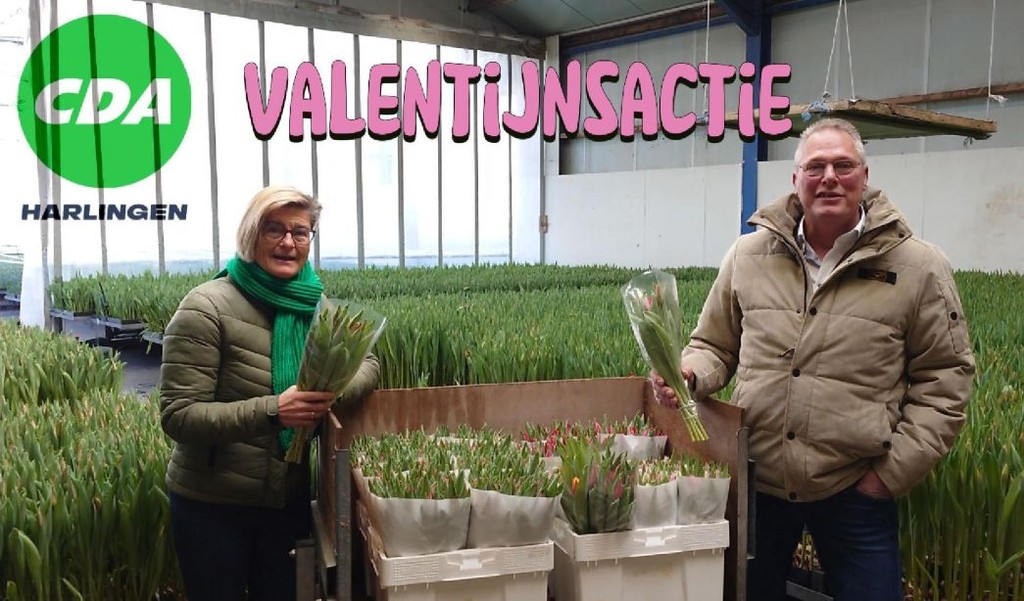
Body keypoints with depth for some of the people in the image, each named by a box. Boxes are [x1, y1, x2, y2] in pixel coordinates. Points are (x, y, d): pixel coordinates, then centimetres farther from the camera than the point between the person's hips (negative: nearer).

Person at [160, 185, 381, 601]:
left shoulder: (314, 304, 0)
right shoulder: (208, 308, -19)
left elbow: (366, 362, 0)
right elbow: (178, 416, -23)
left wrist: (332, 389, -23)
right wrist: (271, 410, -36)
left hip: (291, 500, 5)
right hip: (213, 505, -5)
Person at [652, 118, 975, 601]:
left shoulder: (918, 267, -5)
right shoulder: (749, 256, 1)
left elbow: (943, 380, 0)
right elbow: (714, 346, 11)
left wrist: (893, 472, -6)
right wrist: (688, 373, -12)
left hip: (855, 491, -2)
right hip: (756, 480, 2)